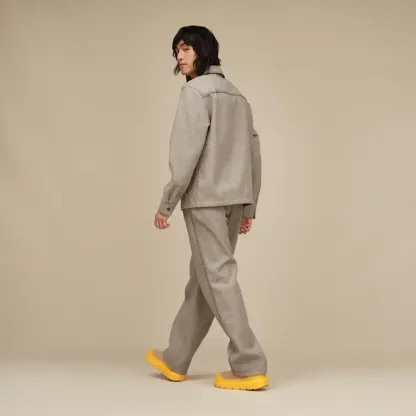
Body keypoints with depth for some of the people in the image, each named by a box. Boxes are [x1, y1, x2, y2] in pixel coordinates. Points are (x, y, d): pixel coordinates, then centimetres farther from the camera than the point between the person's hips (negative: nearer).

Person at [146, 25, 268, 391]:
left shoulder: (196, 91, -8)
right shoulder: (237, 97, 16)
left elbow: (187, 151, -16)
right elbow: (254, 155, 15)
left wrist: (166, 203, -12)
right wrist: (249, 206, 18)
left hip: (205, 198, -8)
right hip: (233, 199, 8)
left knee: (218, 277, -6)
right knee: (203, 278, 12)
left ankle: (250, 367, -8)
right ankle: (175, 360, 22)